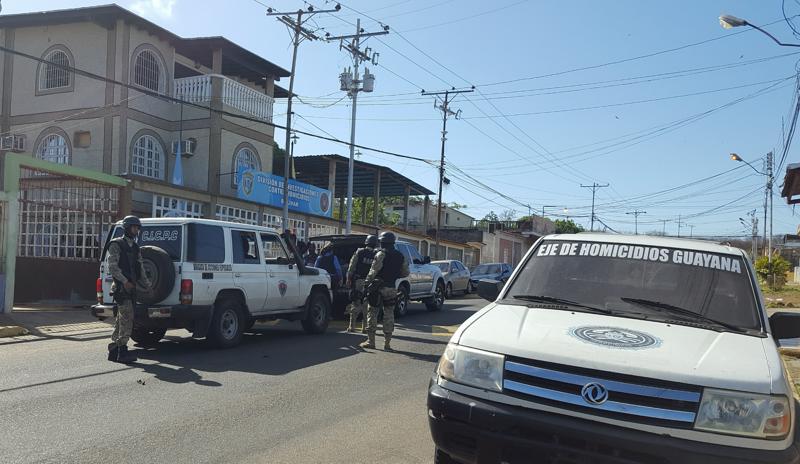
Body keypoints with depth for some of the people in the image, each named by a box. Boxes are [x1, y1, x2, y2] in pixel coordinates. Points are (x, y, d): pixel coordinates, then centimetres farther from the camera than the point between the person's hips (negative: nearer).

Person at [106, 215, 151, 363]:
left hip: (131, 287, 8)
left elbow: (140, 269, 20)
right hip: (121, 287, -8)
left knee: (121, 319, 9)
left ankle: (113, 351, 15)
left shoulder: (135, 247, 20)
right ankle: (122, 351, -14)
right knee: (127, 317, -15)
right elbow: (112, 266, -12)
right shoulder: (116, 244, -3)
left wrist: (148, 285, 11)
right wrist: (124, 281, -22)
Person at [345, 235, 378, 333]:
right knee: (366, 306, 7)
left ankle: (351, 326, 6)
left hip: (357, 282, 0)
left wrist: (348, 279, 4)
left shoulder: (359, 252, 0)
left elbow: (351, 267, -2)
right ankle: (364, 327, 7)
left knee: (355, 304, 6)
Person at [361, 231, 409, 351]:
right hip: (391, 289, 5)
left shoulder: (381, 254, -10)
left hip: (378, 288, -5)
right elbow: (405, 273, 12)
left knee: (372, 313, 4)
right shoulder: (400, 256, 9)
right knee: (389, 315, 9)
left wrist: (367, 281, -5)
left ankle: (370, 341, 5)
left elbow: (374, 271, -15)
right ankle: (387, 343, 9)